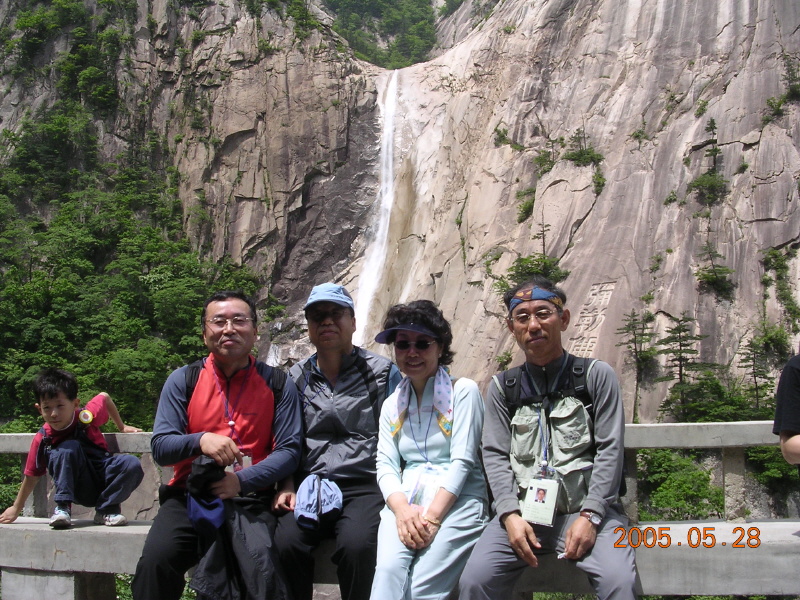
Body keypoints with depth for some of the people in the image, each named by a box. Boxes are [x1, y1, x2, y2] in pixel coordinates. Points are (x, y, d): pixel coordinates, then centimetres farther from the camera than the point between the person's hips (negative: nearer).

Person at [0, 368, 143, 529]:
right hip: (80, 490, -2)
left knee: (132, 464, -29)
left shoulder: (87, 417, -12)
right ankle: (62, 507, -20)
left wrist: (122, 427, 20)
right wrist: (16, 508, 11)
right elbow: (32, 475, 2)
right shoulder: (42, 439, -11)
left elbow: (104, 397, 10)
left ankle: (106, 509, -11)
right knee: (68, 448, -30)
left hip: (106, 481, 2)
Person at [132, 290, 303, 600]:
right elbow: (160, 447, 3)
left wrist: (242, 481, -16)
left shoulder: (277, 385, 7)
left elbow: (289, 450, 1)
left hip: (250, 497, -1)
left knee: (260, 568, -30)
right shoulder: (183, 380, 9)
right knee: (155, 560, -28)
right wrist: (200, 441, -19)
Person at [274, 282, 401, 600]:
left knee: (356, 545, -32)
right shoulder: (296, 379, 16)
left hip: (364, 487, -2)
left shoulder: (382, 372, 7)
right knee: (285, 543, -27)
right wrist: (287, 486, 2)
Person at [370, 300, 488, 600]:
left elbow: (462, 461, -5)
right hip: (406, 500, 4)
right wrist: (402, 508, -13)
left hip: (456, 502, -3)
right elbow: (385, 465, 9)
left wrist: (431, 517, -16)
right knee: (388, 571, -28)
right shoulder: (393, 404, 20)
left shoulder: (463, 391, 4)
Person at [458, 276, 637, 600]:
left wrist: (589, 516, -12)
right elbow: (495, 455, 6)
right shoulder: (502, 387, 12)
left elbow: (610, 450, -1)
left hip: (586, 509, -2)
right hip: (523, 510, 2)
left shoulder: (596, 375, 5)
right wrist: (510, 515, -9)